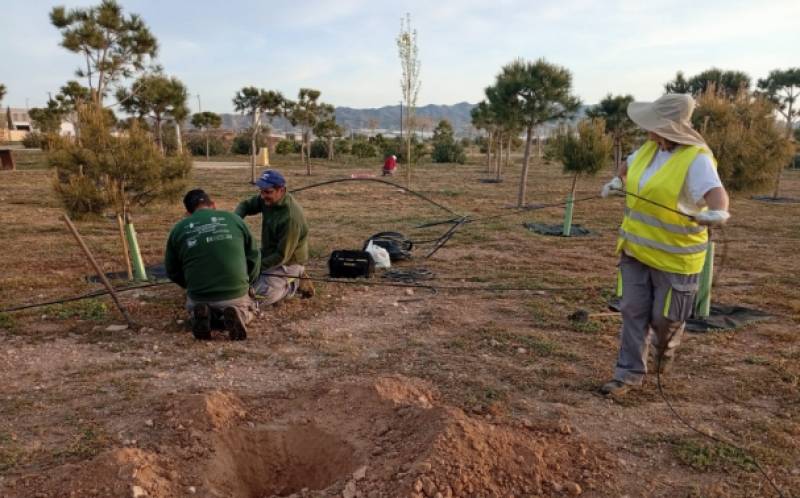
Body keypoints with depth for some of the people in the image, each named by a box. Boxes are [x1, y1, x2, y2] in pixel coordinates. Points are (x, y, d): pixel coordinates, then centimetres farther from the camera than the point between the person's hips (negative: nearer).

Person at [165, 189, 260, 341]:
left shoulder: (178, 229, 5)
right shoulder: (233, 219, 4)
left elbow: (172, 272, 13)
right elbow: (253, 257, 9)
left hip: (199, 297, 1)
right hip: (237, 295, -1)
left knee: (193, 308, 37)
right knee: (250, 309, 33)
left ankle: (202, 315, 1)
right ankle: (238, 315, -3)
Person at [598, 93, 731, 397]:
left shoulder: (696, 158, -20)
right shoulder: (650, 148, 3)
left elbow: (716, 192, -37)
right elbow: (629, 166, 26)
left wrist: (718, 213, -57)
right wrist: (618, 181, 9)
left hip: (674, 254, -6)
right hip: (636, 247, 6)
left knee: (665, 317, 8)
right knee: (633, 310, 6)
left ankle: (665, 348, 42)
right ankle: (630, 373, 16)